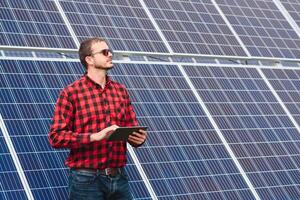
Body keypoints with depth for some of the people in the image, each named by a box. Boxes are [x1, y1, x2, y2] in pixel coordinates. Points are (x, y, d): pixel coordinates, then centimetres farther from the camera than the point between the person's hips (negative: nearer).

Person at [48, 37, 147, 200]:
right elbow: (56, 137, -11)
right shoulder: (71, 93, -5)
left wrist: (139, 137, -7)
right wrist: (95, 136, -21)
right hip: (87, 180, -5)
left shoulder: (121, 91, 12)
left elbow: (132, 129, 16)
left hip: (119, 178, 5)